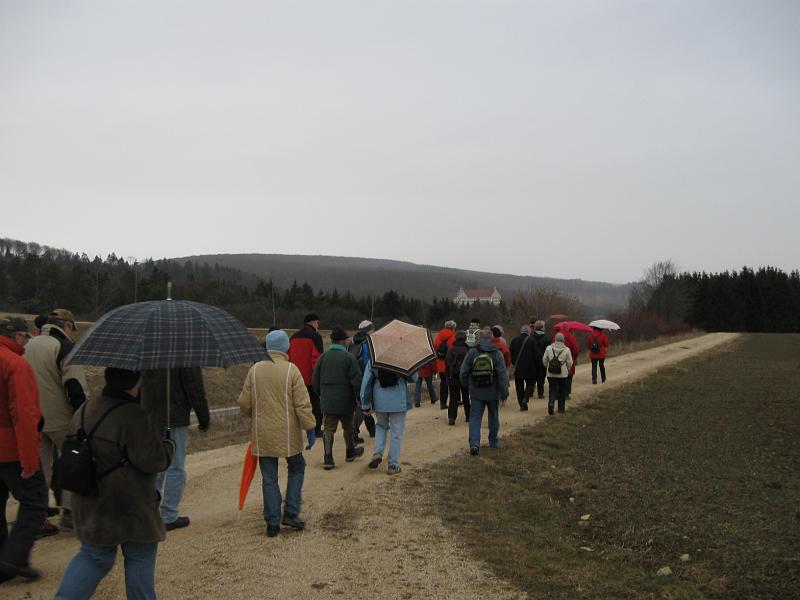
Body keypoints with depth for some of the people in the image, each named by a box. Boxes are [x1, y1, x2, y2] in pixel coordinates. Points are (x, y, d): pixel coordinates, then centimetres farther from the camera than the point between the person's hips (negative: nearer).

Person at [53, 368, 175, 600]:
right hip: (129, 507, -7)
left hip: (90, 508, 7)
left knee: (94, 555, 19)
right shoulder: (132, 416, -21)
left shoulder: (84, 410, 5)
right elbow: (153, 460, -20)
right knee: (140, 557, 9)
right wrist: (169, 446, 0)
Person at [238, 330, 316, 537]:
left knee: (269, 478, 9)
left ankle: (272, 523, 10)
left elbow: (244, 403, 5)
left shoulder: (255, 370, 0)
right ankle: (291, 514, 12)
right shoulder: (291, 370, -9)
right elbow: (303, 404, -11)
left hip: (262, 434, 2)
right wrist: (310, 429, -4)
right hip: (288, 434, -2)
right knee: (296, 468, 18)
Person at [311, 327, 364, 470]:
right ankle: (350, 452, 34)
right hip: (345, 401, -2)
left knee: (329, 428, 3)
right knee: (348, 427, 16)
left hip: (327, 401, 2)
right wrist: (359, 397, -1)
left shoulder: (323, 357, 2)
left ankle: (328, 458, -6)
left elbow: (315, 380, 7)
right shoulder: (349, 357, -10)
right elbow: (356, 380, -13)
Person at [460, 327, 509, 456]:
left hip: (476, 393, -1)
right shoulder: (497, 354, -8)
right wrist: (504, 393, -2)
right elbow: (502, 375, -9)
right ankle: (493, 441, 32)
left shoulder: (471, 353, -7)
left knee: (475, 418, 1)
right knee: (493, 417, 19)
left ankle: (474, 443, -16)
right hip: (493, 392, 1)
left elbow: (463, 373, -2)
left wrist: (466, 385, 16)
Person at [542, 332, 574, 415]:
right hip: (563, 374, -1)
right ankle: (561, 408, 19)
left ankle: (551, 403, -19)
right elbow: (570, 363, -3)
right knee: (562, 391, 13)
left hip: (551, 374, 1)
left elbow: (544, 360, 2)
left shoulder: (548, 348, -4)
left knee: (553, 390, 5)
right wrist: (567, 369, 18)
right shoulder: (566, 350, -7)